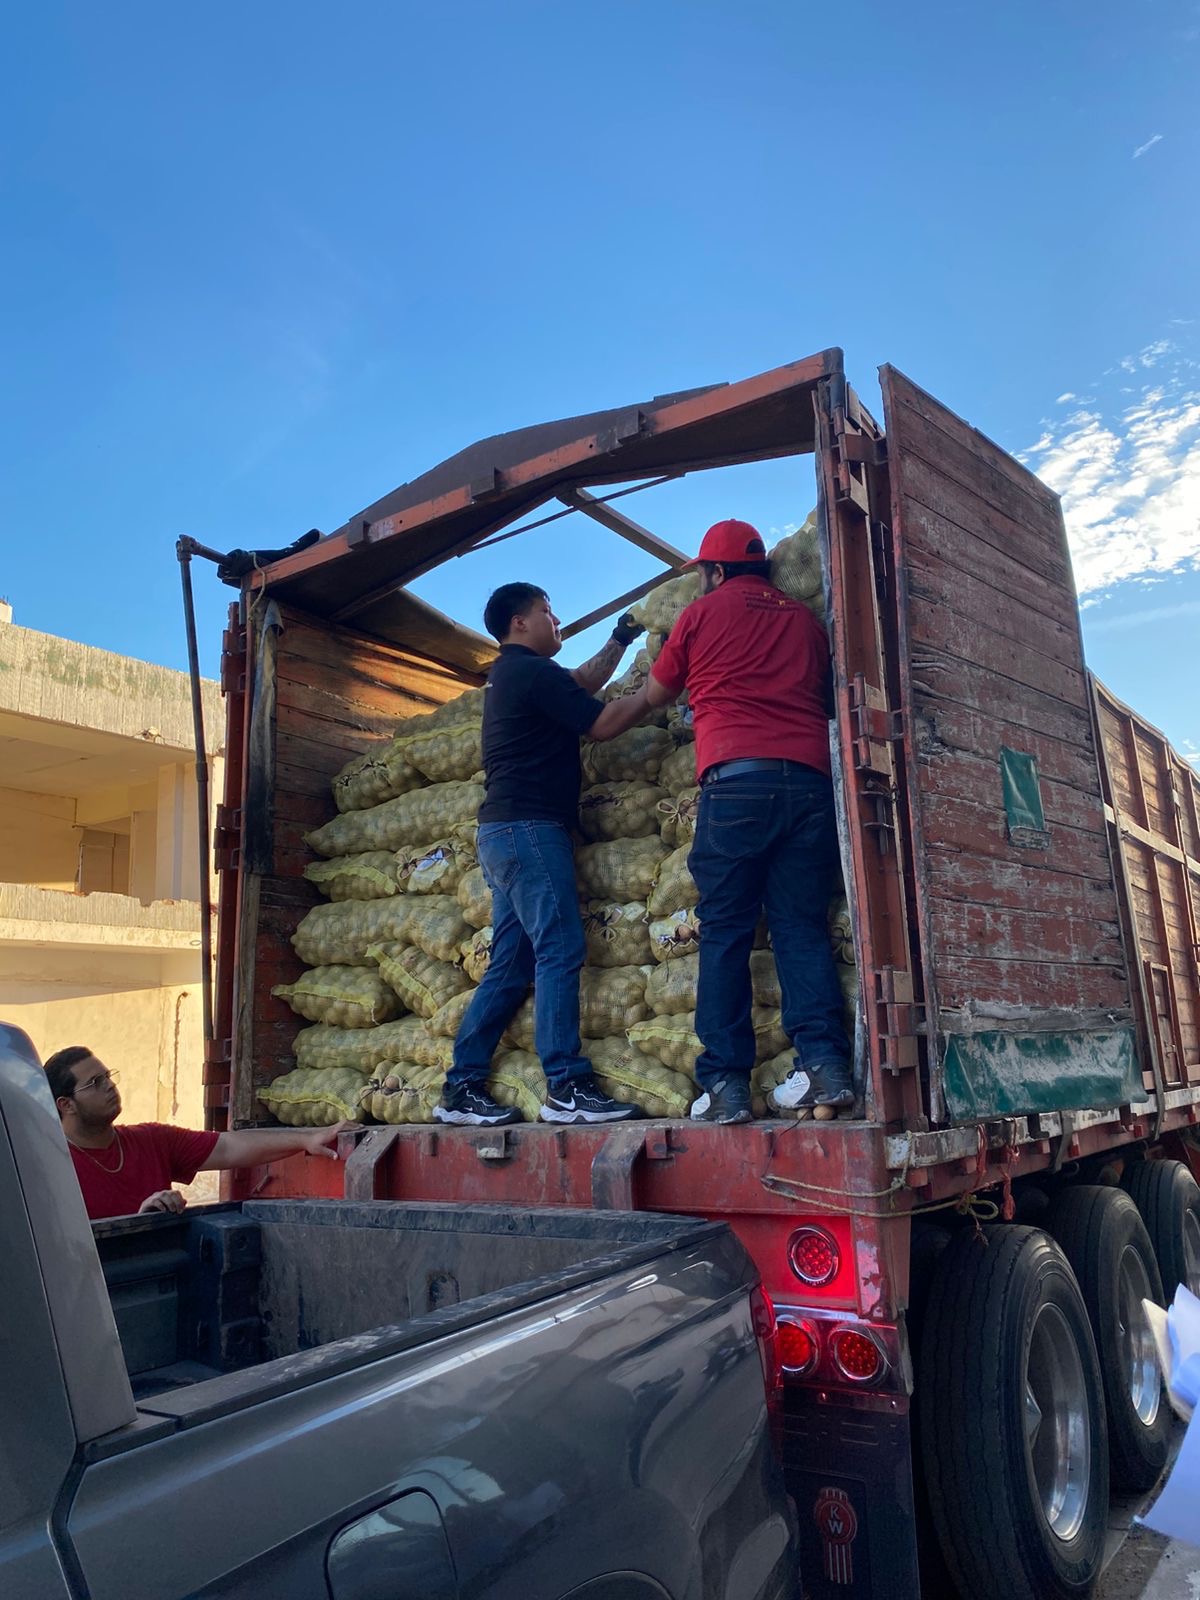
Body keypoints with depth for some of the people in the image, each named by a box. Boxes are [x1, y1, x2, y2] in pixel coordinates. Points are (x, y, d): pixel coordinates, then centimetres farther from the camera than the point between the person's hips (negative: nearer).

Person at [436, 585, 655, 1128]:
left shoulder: (509, 673, 23)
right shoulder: (532, 671, -8)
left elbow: (580, 684, 36)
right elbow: (604, 723, -6)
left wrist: (619, 642, 32)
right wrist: (655, 689, 4)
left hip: (505, 832, 10)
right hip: (529, 826, -10)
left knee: (510, 966, 8)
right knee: (559, 951, -12)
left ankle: (461, 1089, 9)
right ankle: (566, 1088, -12)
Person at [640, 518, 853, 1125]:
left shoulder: (703, 612, 11)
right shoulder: (805, 618, 20)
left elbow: (655, 695, 23)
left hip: (737, 778, -4)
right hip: (810, 778, 4)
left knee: (725, 931, 0)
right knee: (802, 925, 7)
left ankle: (726, 1083, -2)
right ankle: (825, 1063, -4)